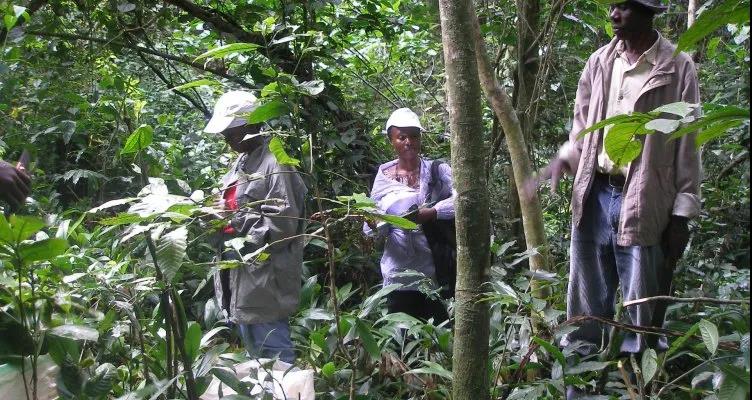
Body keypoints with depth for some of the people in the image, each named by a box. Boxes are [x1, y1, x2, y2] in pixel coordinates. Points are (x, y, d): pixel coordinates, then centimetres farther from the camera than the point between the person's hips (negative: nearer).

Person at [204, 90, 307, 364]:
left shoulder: (275, 165, -14)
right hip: (239, 275, 10)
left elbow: (283, 223, -19)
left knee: (274, 356, -3)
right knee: (254, 352, 19)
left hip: (264, 277, -10)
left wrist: (236, 223, -17)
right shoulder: (242, 162, 15)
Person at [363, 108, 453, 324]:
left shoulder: (437, 170, 1)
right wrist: (375, 223, -16)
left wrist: (430, 213, -26)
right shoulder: (384, 176, 7)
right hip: (399, 275, 2)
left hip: (435, 272, -2)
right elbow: (371, 227, 7)